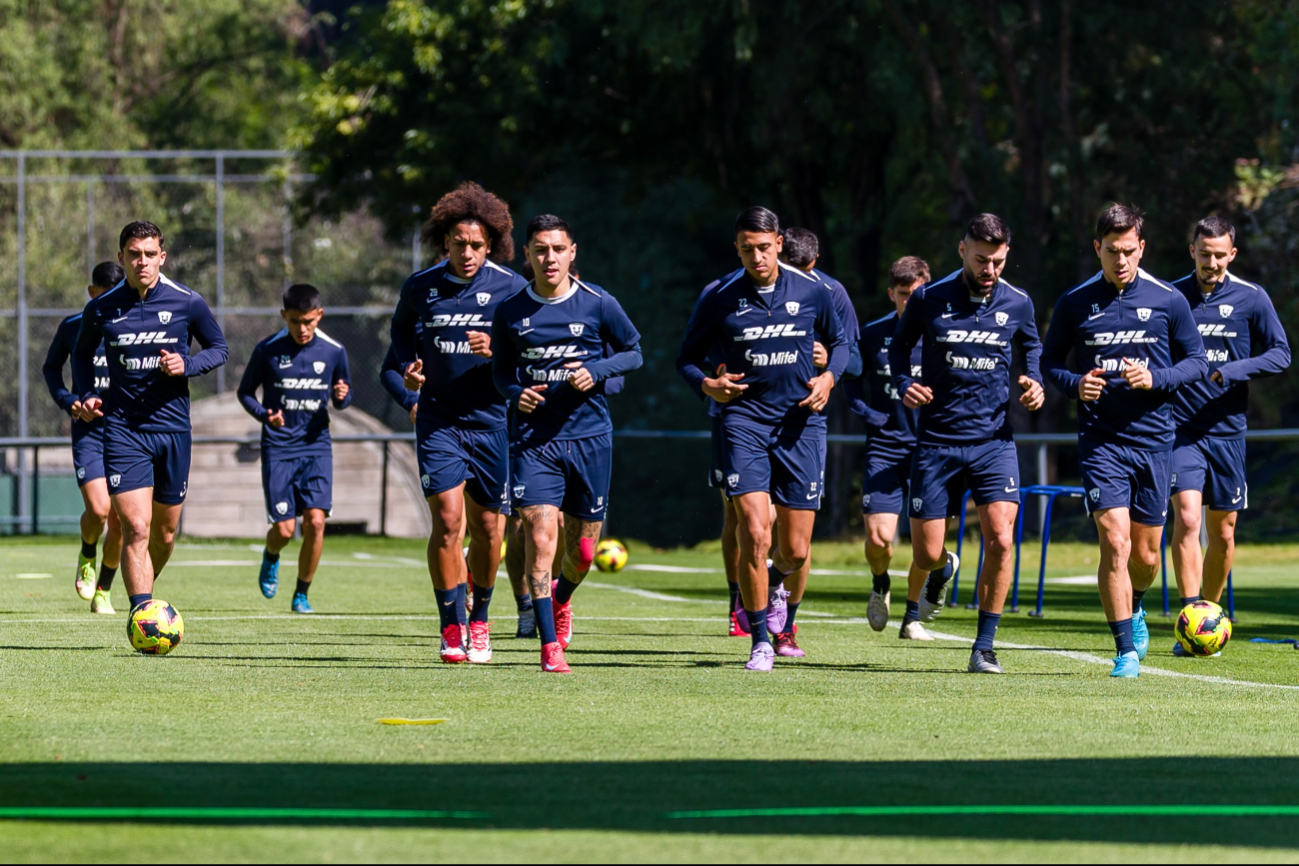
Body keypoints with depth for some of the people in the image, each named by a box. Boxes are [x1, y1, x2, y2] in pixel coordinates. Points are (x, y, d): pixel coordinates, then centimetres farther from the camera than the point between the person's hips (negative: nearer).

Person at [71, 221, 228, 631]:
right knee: (135, 527, -16)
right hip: (122, 428, -1)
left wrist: (187, 365, -11)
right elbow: (82, 354, 17)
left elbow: (219, 348, 9)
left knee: (164, 532, 12)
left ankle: (144, 592, 39)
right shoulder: (101, 309, 0)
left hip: (173, 429, 1)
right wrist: (86, 394, -1)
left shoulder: (187, 303, -3)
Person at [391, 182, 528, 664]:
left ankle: (480, 619, 27)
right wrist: (408, 365, 3)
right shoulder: (421, 287, 3)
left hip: (490, 420, 0)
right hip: (438, 420, 1)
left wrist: (496, 350, -21)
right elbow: (402, 329, 22)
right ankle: (452, 626, -3)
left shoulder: (509, 288, -4)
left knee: (487, 525, 6)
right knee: (447, 519, -12)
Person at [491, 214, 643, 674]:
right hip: (533, 440, 0)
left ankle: (561, 600, 43)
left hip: (589, 436, 1)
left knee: (582, 551, 7)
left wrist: (596, 370, -10)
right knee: (541, 536, -16)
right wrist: (515, 393, -8)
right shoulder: (510, 312, 2)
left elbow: (633, 352, 8)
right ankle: (550, 646, -10)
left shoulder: (598, 304, -2)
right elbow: (501, 370, 14)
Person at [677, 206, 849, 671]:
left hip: (800, 423, 1)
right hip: (744, 420, -1)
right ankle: (760, 642, -3)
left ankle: (786, 620, 35)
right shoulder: (719, 298, -1)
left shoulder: (812, 291, 2)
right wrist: (707, 384, -12)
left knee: (795, 550, 3)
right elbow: (687, 357, 8)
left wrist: (829, 377, -3)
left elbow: (839, 342, 17)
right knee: (754, 535, -16)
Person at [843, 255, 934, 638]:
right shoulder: (872, 334, 3)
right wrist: (868, 413, -1)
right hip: (884, 446, 0)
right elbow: (851, 380, 15)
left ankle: (912, 616, 15)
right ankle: (880, 585, 21)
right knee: (878, 536, -12)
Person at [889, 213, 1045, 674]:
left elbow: (1031, 347, 21)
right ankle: (943, 571, 42)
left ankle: (985, 646, -4)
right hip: (937, 441, 0)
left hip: (994, 440, 0)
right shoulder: (929, 300, -2)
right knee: (926, 555, 1)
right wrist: (904, 385, -6)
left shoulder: (1017, 304, 2)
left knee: (1001, 540, -18)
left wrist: (1035, 383, 1)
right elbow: (899, 345, 13)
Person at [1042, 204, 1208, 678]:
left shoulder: (1168, 300, 1)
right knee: (1115, 541, -16)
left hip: (1154, 439, 1)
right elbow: (1049, 360, 11)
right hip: (1101, 440, -1)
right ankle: (1126, 651, -11)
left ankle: (1134, 607, 43)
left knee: (1146, 555, 9)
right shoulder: (1074, 304, 2)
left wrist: (1156, 379, -12)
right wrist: (1074, 385, -10)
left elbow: (1197, 362, 7)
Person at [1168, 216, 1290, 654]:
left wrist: (1236, 370, -15)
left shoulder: (1252, 299, 1)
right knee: (1187, 516, -17)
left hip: (1227, 432, 1)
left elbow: (1281, 355, 0)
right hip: (1181, 431, -1)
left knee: (1223, 530, 8)